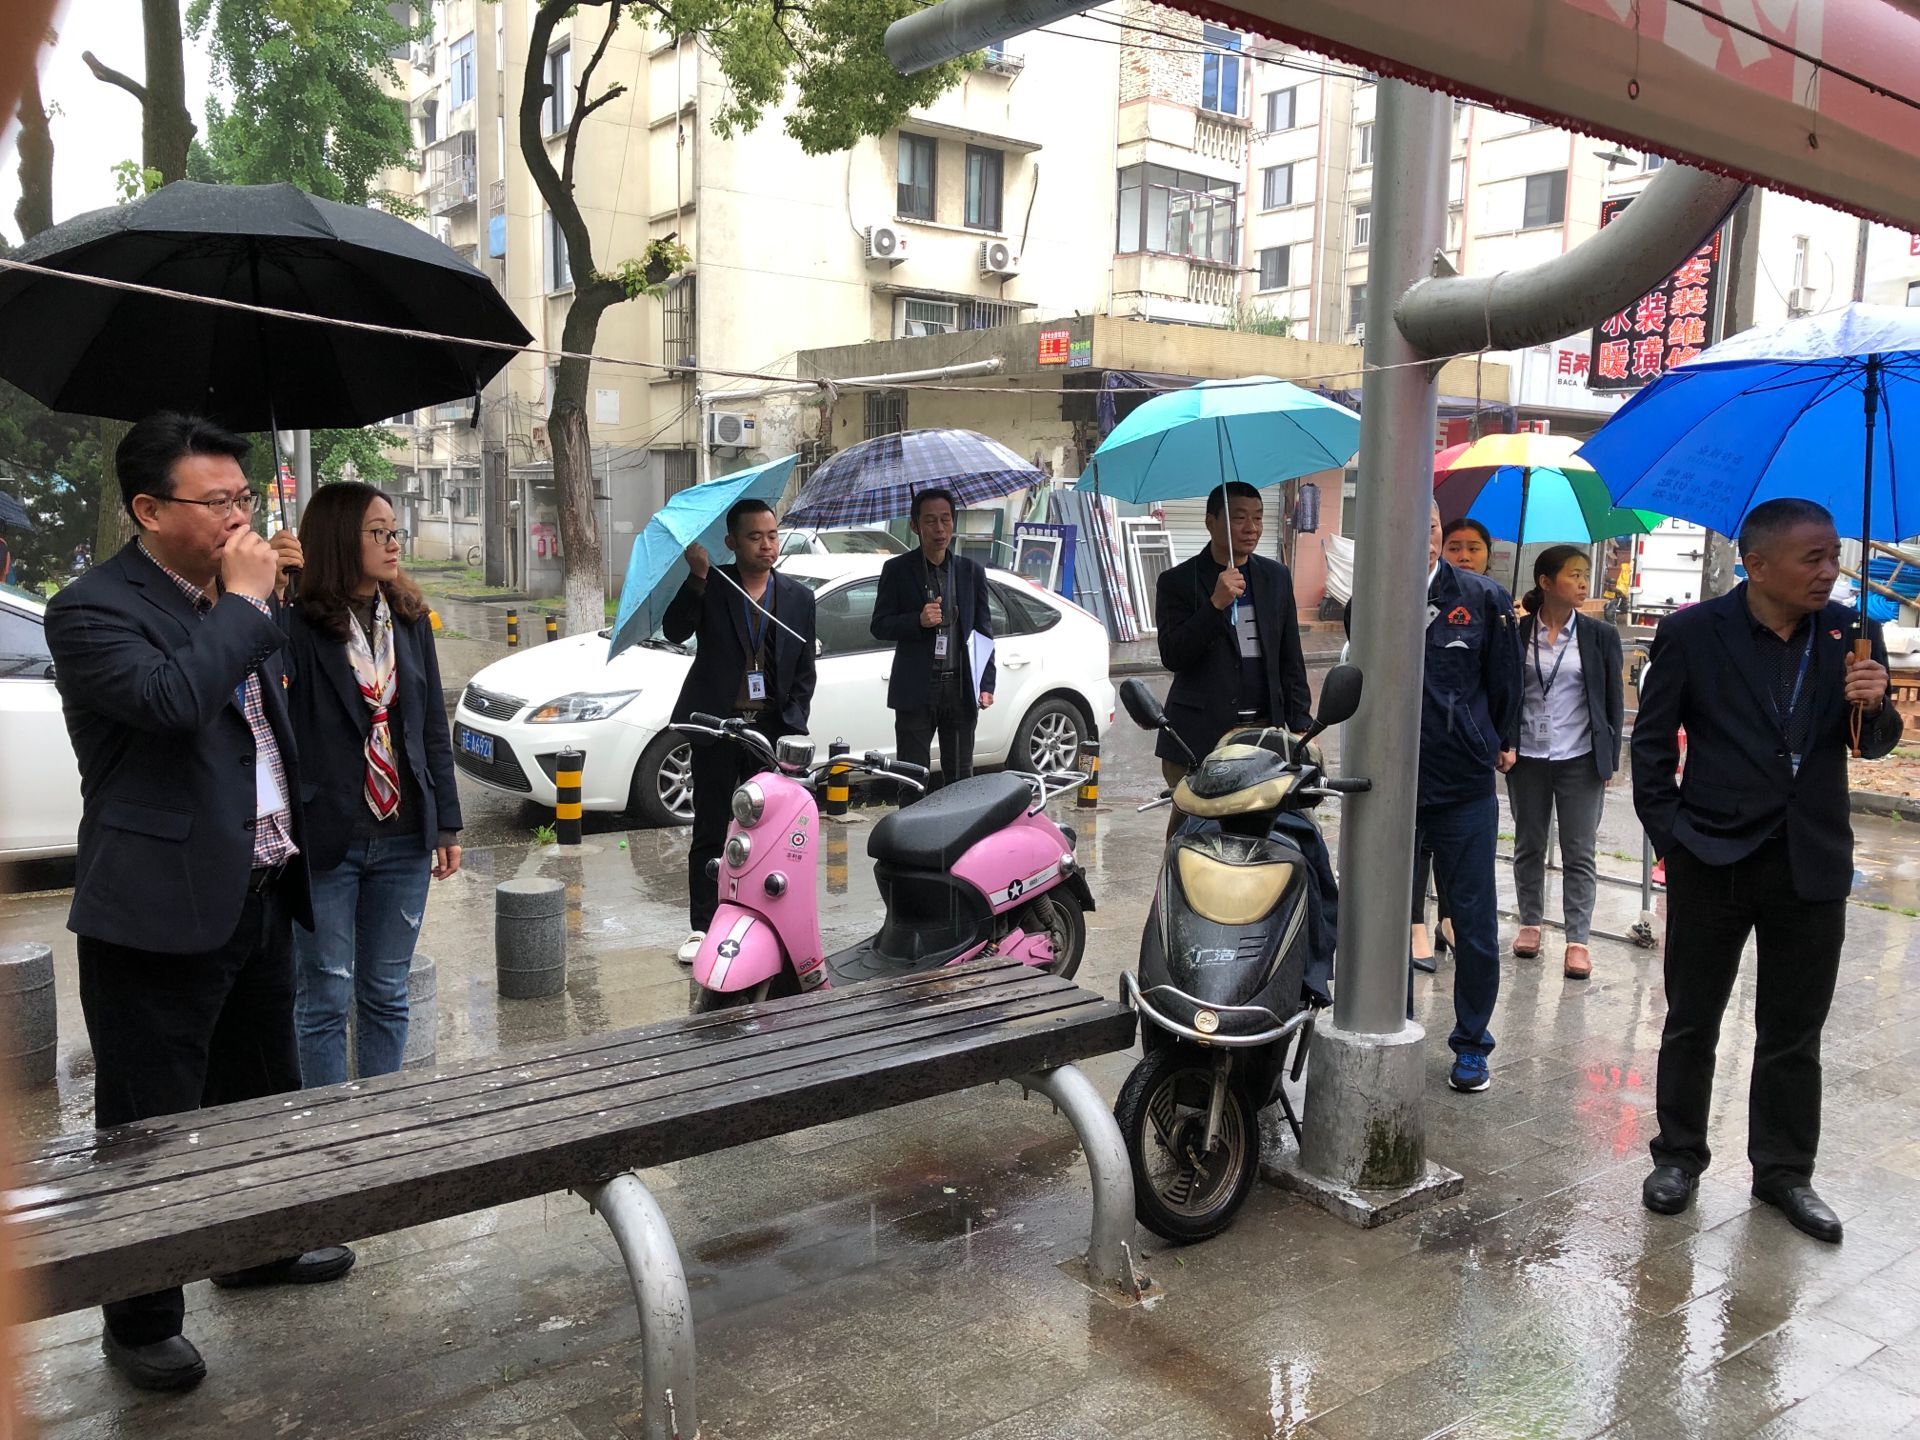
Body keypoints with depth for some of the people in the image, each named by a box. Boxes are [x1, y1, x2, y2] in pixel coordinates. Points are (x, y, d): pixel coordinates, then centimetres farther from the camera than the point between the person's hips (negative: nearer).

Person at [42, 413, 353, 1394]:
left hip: (258, 897, 8)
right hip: (162, 913, -8)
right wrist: (244, 604, -22)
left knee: (262, 1095, 22)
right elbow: (172, 697, -33)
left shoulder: (236, 604, 12)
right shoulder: (92, 610, -13)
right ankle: (141, 1325, 21)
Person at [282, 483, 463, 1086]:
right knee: (324, 1001, 6)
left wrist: (448, 824, 9)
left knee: (386, 995, 16)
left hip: (403, 837, 5)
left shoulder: (410, 620, 7)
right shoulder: (298, 626, -10)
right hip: (326, 839, -5)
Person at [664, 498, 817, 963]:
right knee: (709, 833, 5)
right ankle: (702, 928, 13)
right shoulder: (709, 586, 0)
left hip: (772, 729, 2)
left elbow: (804, 669, 10)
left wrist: (793, 724, -1)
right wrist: (696, 576, -23)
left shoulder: (798, 597, 7)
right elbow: (675, 631, -14)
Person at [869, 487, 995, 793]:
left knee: (960, 777, 8)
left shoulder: (972, 571, 10)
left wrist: (986, 684, 2)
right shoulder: (897, 570, 2)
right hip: (916, 690, -2)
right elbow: (879, 626, 1)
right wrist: (918, 620, -18)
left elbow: (984, 631, 10)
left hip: (961, 689, 3)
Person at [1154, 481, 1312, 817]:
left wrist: (1301, 725, 10)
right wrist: (1216, 604, -20)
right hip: (1199, 736, -3)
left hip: (1265, 730, 3)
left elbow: (1291, 659, 16)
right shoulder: (1177, 582, 0)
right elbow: (1172, 657, -11)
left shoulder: (1276, 577, 14)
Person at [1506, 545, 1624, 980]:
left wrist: (1610, 760, 0)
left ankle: (1578, 940, 6)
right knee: (1529, 847, 12)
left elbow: (1614, 702, 3)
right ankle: (1530, 923, 27)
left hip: (1580, 760, -1)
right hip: (1527, 759, 1)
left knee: (1579, 853, 1)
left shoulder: (1600, 636, 0)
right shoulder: (1517, 633, -1)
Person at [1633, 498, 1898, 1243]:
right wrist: (1668, 833, -6)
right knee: (1691, 1022, 11)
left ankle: (1784, 1170, 27)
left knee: (1794, 1033, 12)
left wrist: (1873, 706, -15)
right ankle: (1678, 1155, 27)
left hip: (1812, 865, 2)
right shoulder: (1692, 633, -8)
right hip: (1713, 860, -2)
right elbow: (1652, 741, -1)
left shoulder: (1849, 634, 0)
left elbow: (1872, 744, 7)